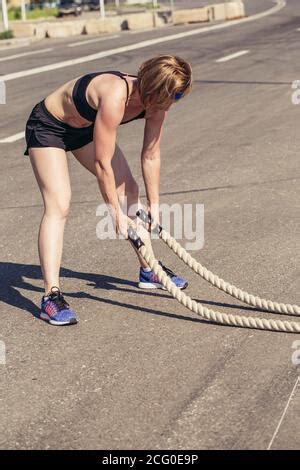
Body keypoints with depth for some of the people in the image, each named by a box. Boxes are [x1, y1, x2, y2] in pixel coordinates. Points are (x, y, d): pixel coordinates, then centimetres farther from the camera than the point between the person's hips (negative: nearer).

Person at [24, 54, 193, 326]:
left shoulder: (156, 102, -17)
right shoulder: (115, 96, -39)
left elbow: (151, 156, -5)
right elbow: (102, 163, -33)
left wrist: (154, 204, -1)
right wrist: (117, 214, -25)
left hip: (86, 127, 8)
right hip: (48, 127, -8)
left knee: (129, 191, 7)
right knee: (58, 205, -21)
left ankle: (149, 271, 21)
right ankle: (51, 296, -23)